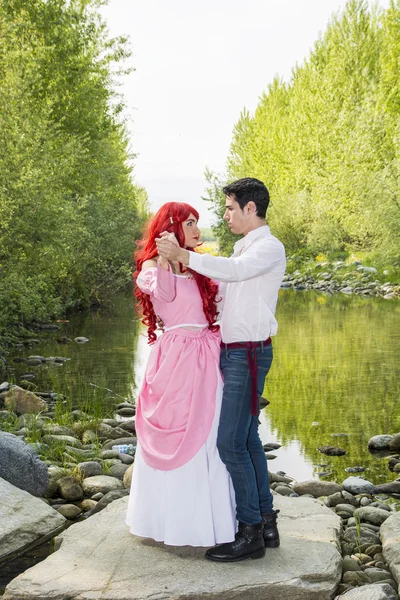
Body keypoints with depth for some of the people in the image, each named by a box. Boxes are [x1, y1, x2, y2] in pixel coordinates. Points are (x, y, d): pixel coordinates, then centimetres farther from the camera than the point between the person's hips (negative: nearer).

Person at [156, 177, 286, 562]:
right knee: (247, 438, 12)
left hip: (248, 354, -10)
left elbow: (233, 270, -29)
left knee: (230, 442, -9)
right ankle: (266, 522, 21)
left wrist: (183, 256, -22)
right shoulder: (244, 248, 18)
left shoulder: (270, 247, -11)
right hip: (232, 353, 10)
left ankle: (250, 533, -1)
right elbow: (219, 289, 26)